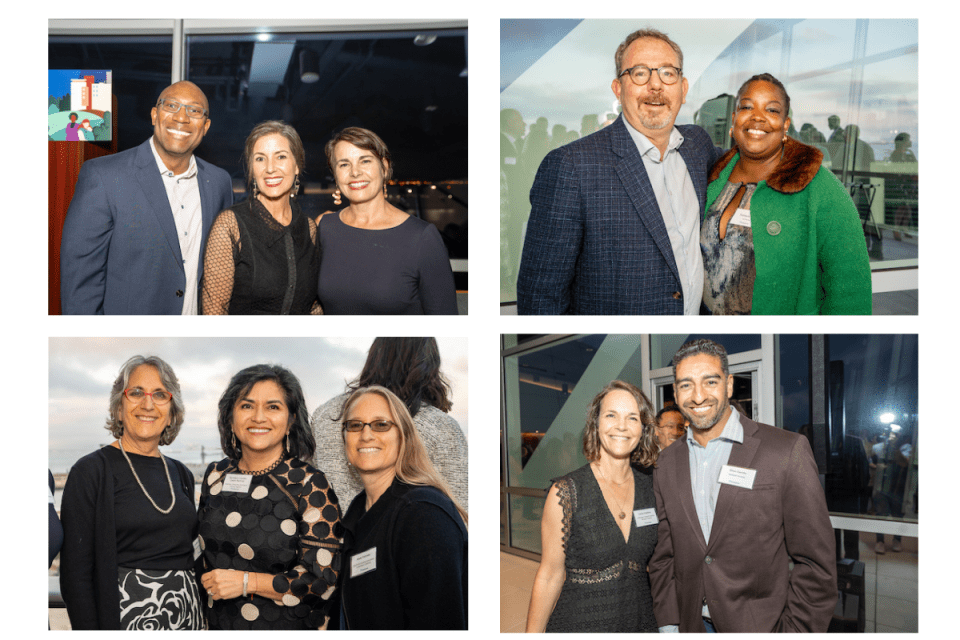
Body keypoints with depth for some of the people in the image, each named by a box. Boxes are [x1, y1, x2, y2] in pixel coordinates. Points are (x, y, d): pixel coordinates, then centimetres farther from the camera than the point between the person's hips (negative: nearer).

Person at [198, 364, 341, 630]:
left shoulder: (310, 485, -14)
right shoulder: (215, 476, 2)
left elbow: (325, 576, -17)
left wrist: (246, 582, -20)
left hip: (290, 626, -4)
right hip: (218, 626, 5)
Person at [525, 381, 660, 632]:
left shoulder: (650, 489, 2)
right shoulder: (566, 491, -12)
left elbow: (654, 563, 11)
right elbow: (549, 576, -9)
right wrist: (532, 633, -11)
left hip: (640, 620, 4)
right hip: (578, 624, -4)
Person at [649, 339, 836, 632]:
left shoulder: (788, 451, -11)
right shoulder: (667, 463, 4)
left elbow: (815, 561, -10)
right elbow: (664, 553, 10)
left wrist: (796, 629, -13)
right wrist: (668, 624, 3)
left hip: (762, 626, -4)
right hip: (693, 624, 4)